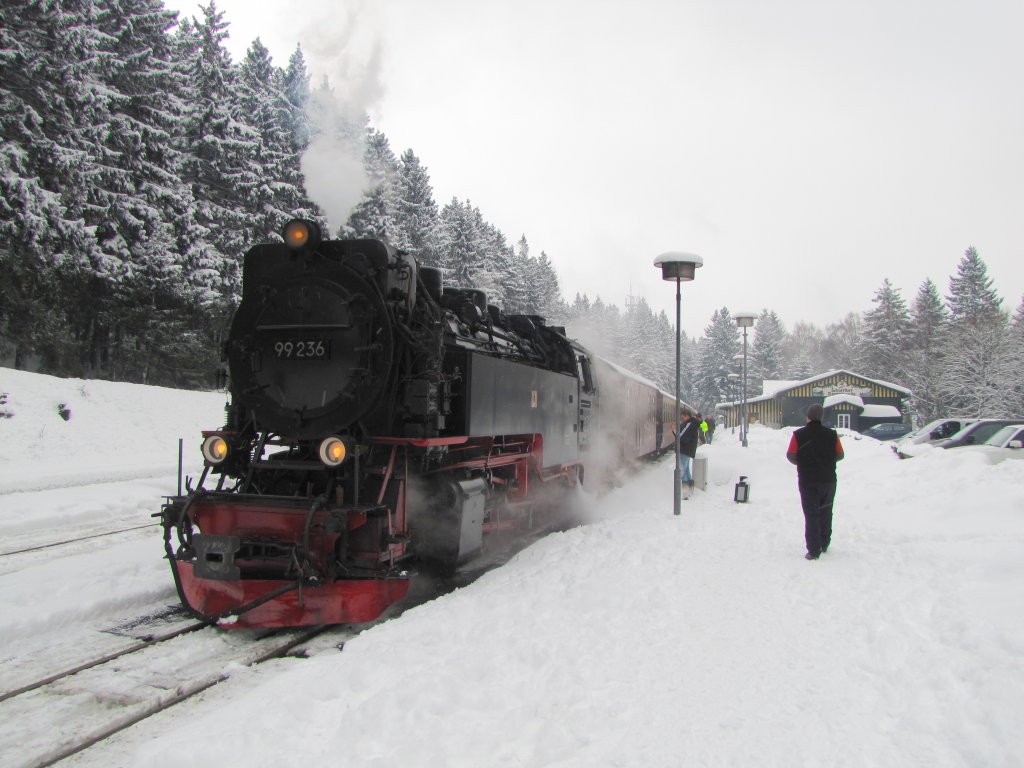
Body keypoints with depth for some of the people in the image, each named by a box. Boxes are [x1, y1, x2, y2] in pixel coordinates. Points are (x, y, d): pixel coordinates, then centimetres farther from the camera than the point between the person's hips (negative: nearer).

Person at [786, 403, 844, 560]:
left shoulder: (799, 435, -12)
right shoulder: (832, 434, -5)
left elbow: (791, 456, -7)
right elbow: (839, 455, 4)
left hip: (807, 481, -2)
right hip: (828, 480, 2)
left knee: (811, 515, 1)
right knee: (826, 512, 19)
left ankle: (814, 550, -2)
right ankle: (824, 544, 28)